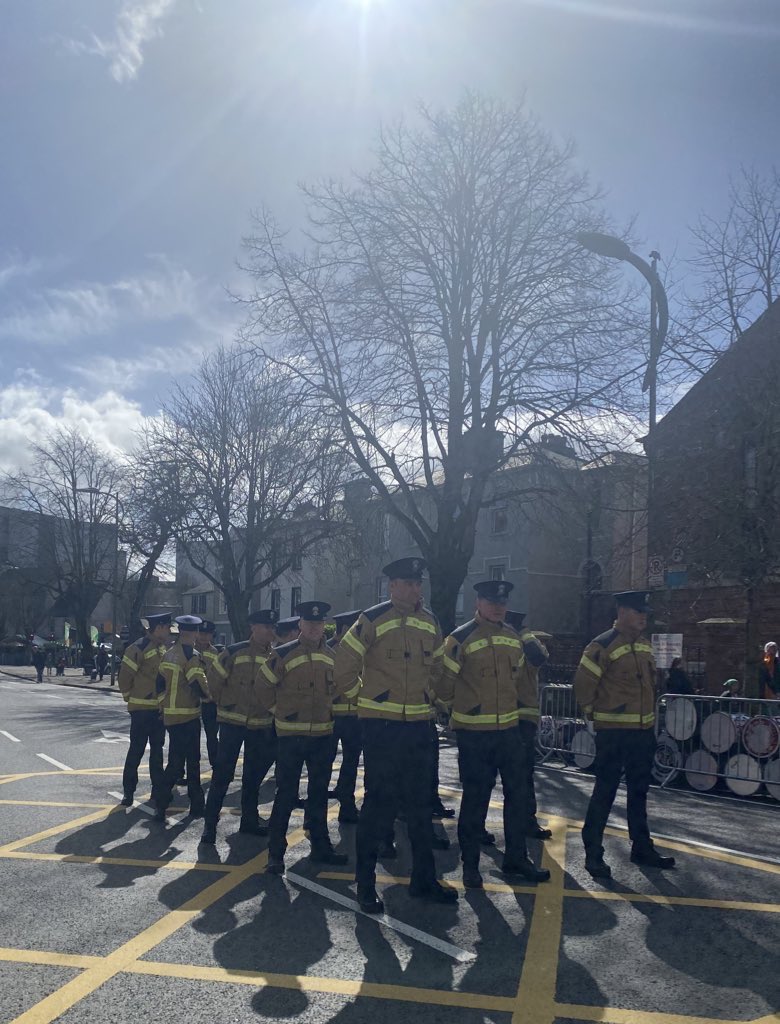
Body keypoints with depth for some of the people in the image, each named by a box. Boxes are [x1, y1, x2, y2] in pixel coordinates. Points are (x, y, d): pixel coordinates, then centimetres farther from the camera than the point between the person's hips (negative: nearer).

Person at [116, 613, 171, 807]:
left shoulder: (163, 648, 10)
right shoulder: (138, 649, -16)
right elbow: (124, 676, -13)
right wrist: (129, 697, -2)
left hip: (159, 708, 8)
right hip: (141, 709, -7)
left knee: (157, 749, 13)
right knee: (137, 750, -2)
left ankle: (157, 789, 21)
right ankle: (128, 791, 9)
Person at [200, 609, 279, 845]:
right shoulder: (234, 652, -10)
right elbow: (213, 680, -2)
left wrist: (271, 709, 8)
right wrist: (227, 703, 3)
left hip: (261, 725, 4)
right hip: (232, 721, -4)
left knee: (254, 775, 13)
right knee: (223, 773, -4)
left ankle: (249, 820, 25)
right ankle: (210, 823, 5)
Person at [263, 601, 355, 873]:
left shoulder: (332, 656, 5)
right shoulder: (283, 655, -10)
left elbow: (340, 686, 21)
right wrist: (281, 709, 7)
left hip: (323, 735, 5)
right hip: (290, 736, -5)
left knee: (320, 792, 13)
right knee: (286, 793, -2)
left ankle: (321, 847, 25)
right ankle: (275, 853, 7)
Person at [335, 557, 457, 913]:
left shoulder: (430, 623, 6)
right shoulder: (372, 620, -12)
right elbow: (346, 660, -5)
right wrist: (356, 691, 4)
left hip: (418, 724, 6)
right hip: (380, 723, -5)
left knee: (420, 802, 13)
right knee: (380, 801, -1)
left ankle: (424, 880, 25)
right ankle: (365, 883, 13)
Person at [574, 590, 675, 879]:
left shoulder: (644, 645, 10)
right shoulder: (602, 646, -15)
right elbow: (583, 686, -13)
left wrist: (650, 715, 18)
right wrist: (596, 715, -2)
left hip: (644, 731, 8)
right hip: (613, 732, -7)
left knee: (639, 791, 16)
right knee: (605, 792, -2)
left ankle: (642, 848, 29)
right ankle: (593, 853, 7)